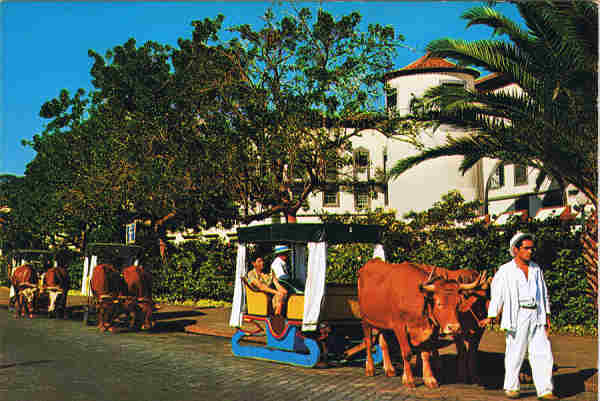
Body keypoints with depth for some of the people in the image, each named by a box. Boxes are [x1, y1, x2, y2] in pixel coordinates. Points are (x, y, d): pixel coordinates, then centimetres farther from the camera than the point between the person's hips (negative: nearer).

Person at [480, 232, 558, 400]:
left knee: (543, 352, 0)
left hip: (536, 316, 4)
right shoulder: (505, 271, -1)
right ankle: (511, 387, 17)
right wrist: (491, 316, -7)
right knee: (515, 353, 2)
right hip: (517, 316, -4)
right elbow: (497, 294, -3)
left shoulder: (536, 269, 14)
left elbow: (544, 293, 21)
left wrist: (547, 315, 17)